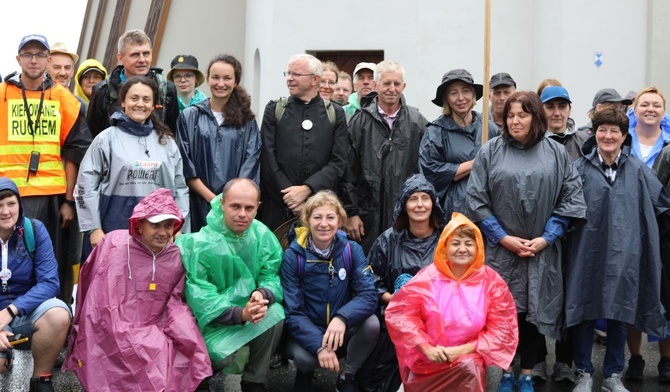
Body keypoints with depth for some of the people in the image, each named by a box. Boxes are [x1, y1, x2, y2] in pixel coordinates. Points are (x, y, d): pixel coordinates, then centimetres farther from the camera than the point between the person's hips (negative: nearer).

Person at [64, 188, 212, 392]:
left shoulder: (176, 257, 4)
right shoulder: (115, 247, -8)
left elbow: (176, 300, 7)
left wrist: (181, 326, -14)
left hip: (153, 335, 4)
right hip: (113, 339, -4)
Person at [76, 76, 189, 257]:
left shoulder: (166, 142, 12)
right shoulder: (107, 138, 1)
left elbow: (179, 187, 13)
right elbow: (87, 185, -2)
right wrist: (94, 228, -7)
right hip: (114, 228, -3)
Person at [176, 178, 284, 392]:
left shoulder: (263, 236, -7)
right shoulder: (200, 244, -19)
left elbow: (273, 277, -5)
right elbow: (199, 297, -21)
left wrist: (263, 294, -30)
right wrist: (240, 314, -34)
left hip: (249, 309, 4)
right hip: (213, 319, -4)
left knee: (276, 314, -26)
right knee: (231, 356, -29)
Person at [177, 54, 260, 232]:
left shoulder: (247, 120, 8)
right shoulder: (190, 117, 5)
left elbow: (251, 164, 3)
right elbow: (186, 167, 0)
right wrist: (213, 198, -10)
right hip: (200, 204, -1)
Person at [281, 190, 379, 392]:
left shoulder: (352, 250, -6)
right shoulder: (293, 256, -12)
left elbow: (369, 295, -17)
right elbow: (293, 312, -15)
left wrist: (342, 318, -38)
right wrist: (320, 346, -31)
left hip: (343, 331, 2)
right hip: (306, 332, -2)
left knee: (371, 324, -28)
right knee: (304, 356, -35)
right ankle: (305, 373, 6)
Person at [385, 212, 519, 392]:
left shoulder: (491, 281, -3)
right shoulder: (428, 278, -5)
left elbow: (502, 328, -3)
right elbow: (398, 312, -7)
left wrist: (465, 350, -15)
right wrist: (426, 347, -17)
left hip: (469, 358, -1)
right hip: (427, 360, 1)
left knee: (469, 368, -30)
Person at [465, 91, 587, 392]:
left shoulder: (556, 153, 3)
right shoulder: (490, 151, 0)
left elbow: (571, 198, 0)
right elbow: (476, 199, -2)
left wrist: (547, 238, -8)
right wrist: (503, 237, -8)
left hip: (542, 252, 1)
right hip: (501, 249, -1)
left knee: (536, 311, 6)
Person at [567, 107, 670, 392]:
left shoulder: (637, 170, 3)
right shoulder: (580, 168, 0)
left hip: (624, 254, 1)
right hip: (587, 254, -1)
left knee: (620, 315, 9)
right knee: (585, 314, 4)